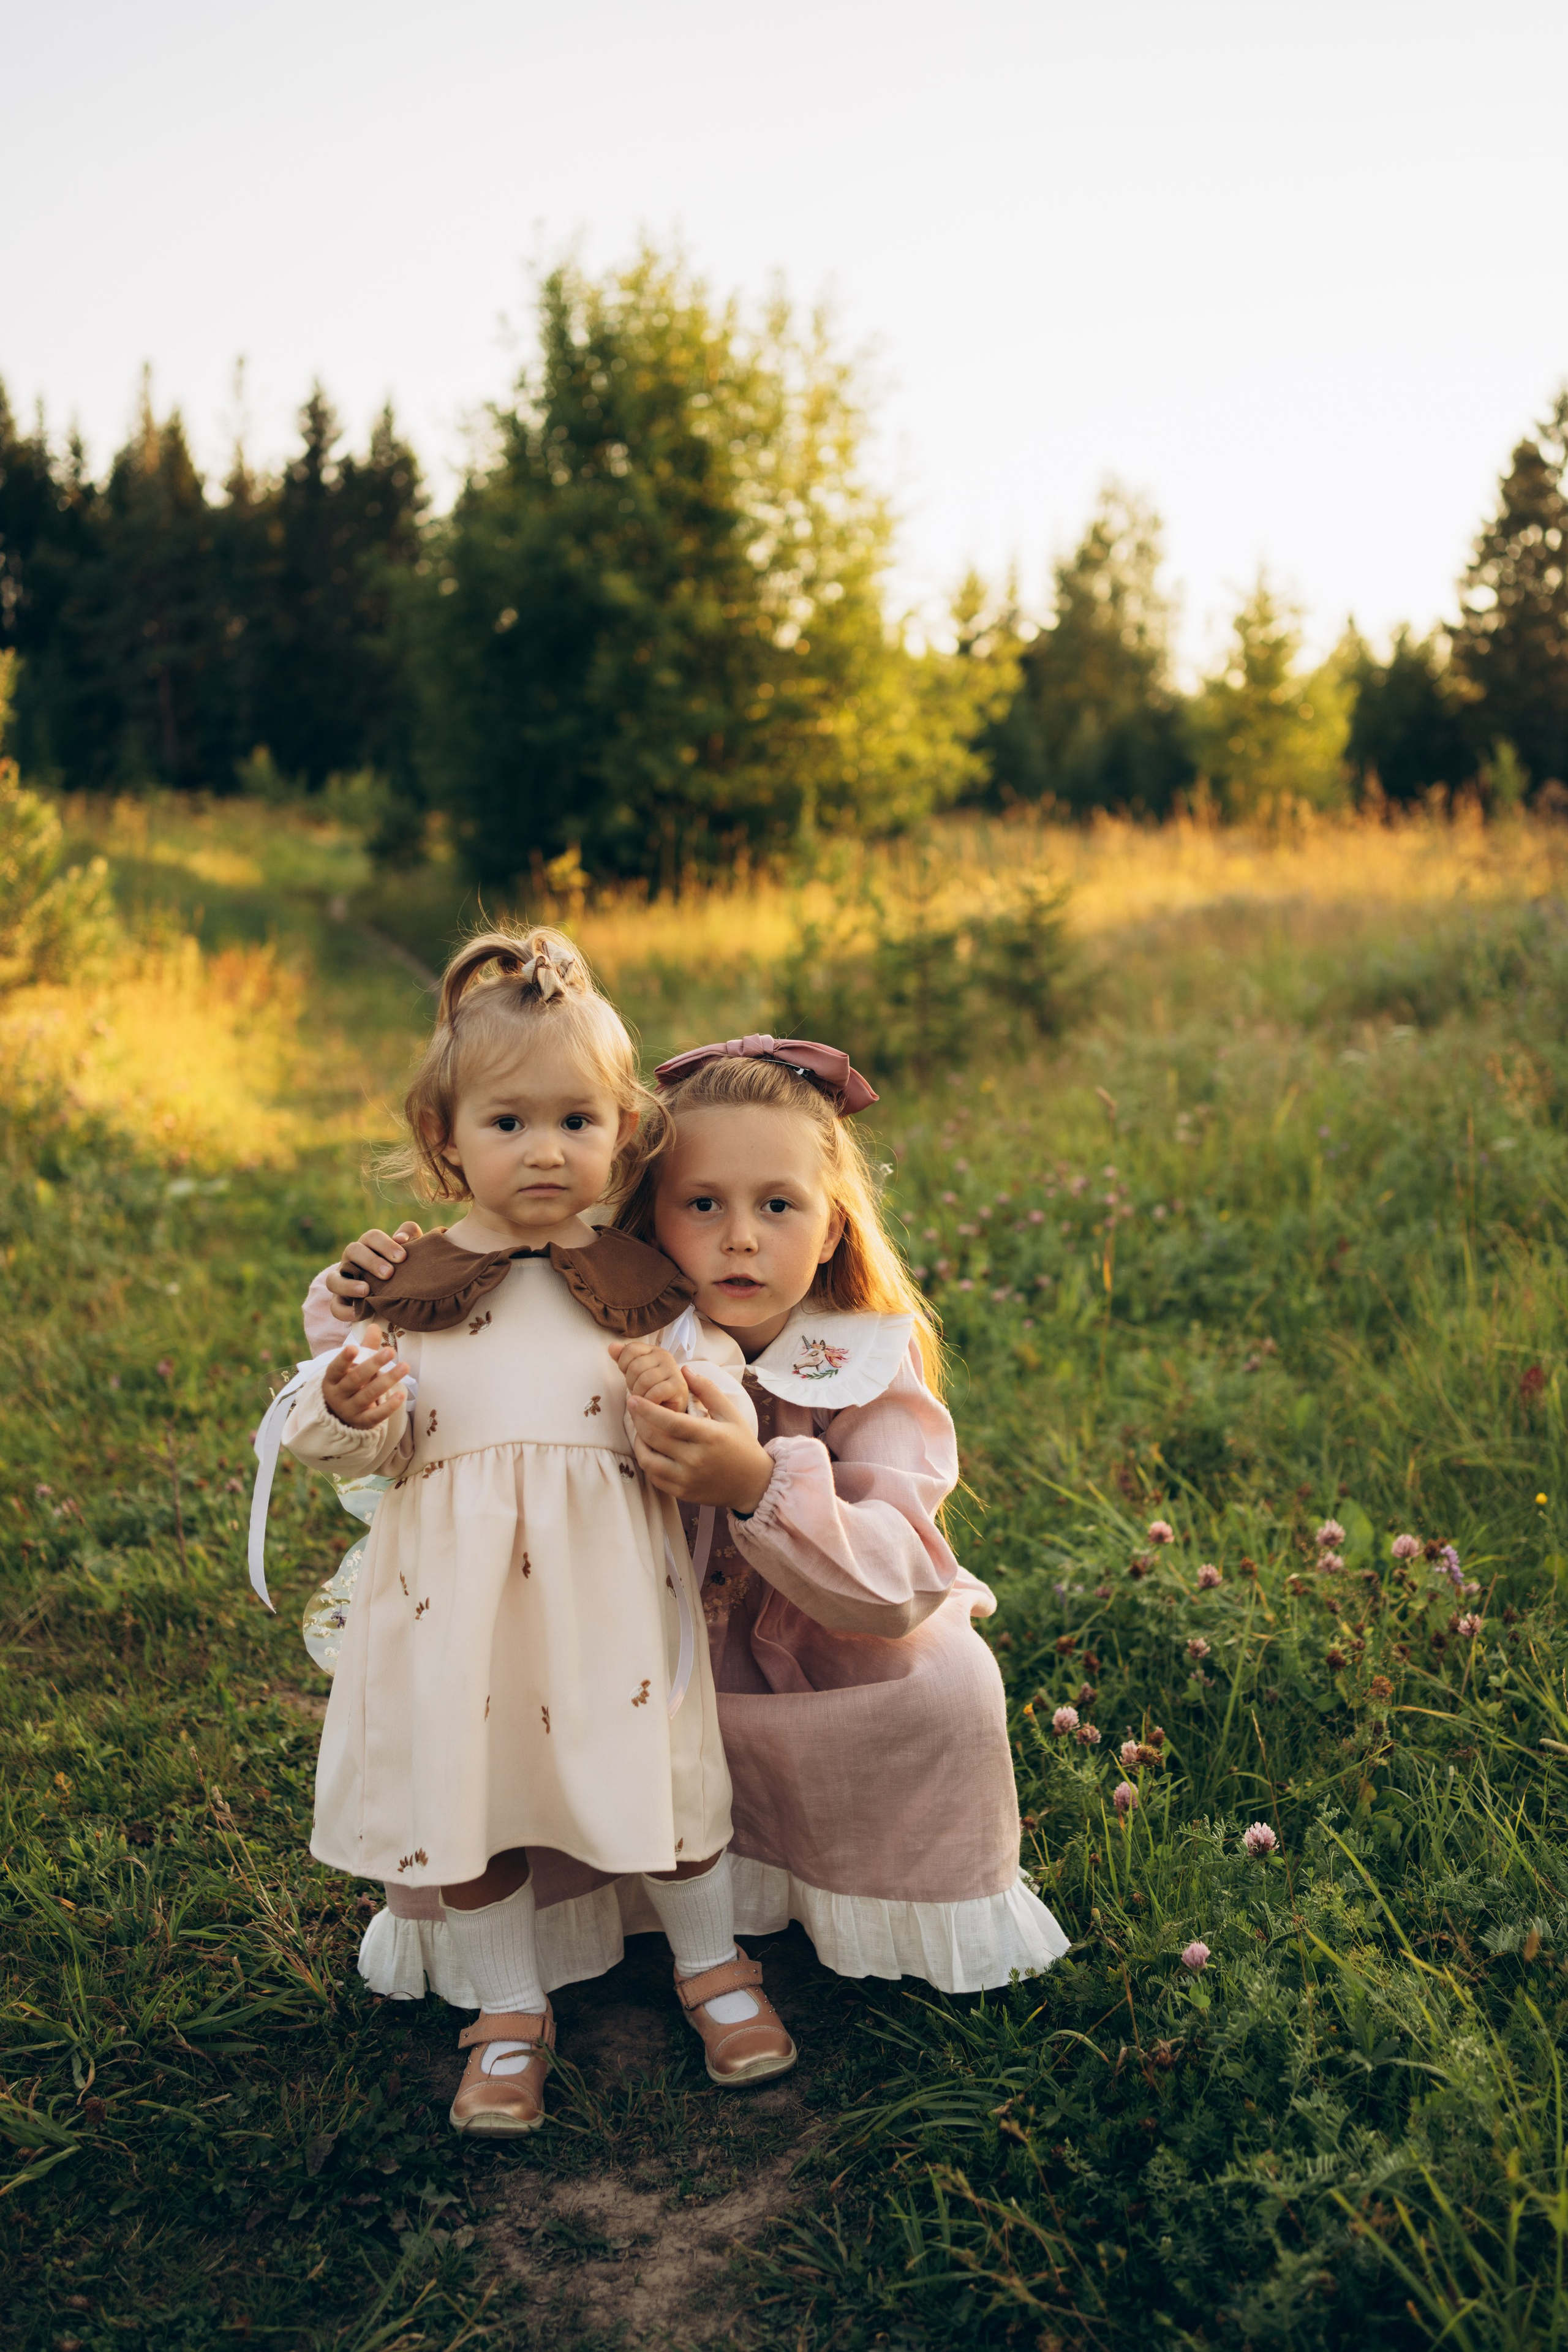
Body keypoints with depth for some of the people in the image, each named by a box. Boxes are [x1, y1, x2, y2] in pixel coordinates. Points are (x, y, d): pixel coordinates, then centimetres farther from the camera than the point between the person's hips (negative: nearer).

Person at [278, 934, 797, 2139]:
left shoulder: (642, 1282, 1)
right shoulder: (410, 1286, 2)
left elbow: (725, 1394, -1)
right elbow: (375, 1439, 2)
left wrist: (688, 1397, -23)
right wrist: (350, 1407, -20)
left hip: (614, 1582, 0)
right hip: (461, 1585, 1)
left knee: (663, 1768, 11)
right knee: (467, 1790, 10)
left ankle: (715, 1970, 37)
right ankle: (511, 2013, 32)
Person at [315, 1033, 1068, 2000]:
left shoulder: (869, 1369, -21)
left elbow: (900, 1584, -33)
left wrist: (758, 1483, -51)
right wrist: (358, 1306, -27)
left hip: (814, 1665, -1)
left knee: (945, 1682, -28)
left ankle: (925, 1913, 4)